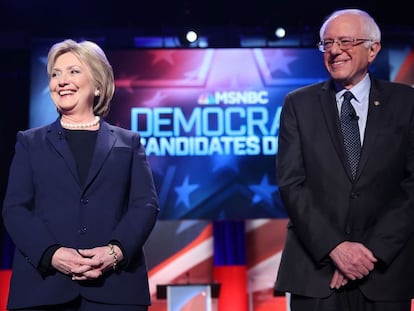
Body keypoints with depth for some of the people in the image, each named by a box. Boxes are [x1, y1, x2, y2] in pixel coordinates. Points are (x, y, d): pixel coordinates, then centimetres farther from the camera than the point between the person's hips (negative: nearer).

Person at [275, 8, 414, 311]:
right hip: (315, 266, 0)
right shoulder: (298, 104, 3)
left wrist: (373, 250, -11)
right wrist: (334, 247, -13)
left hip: (384, 269, 0)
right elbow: (291, 183, -4)